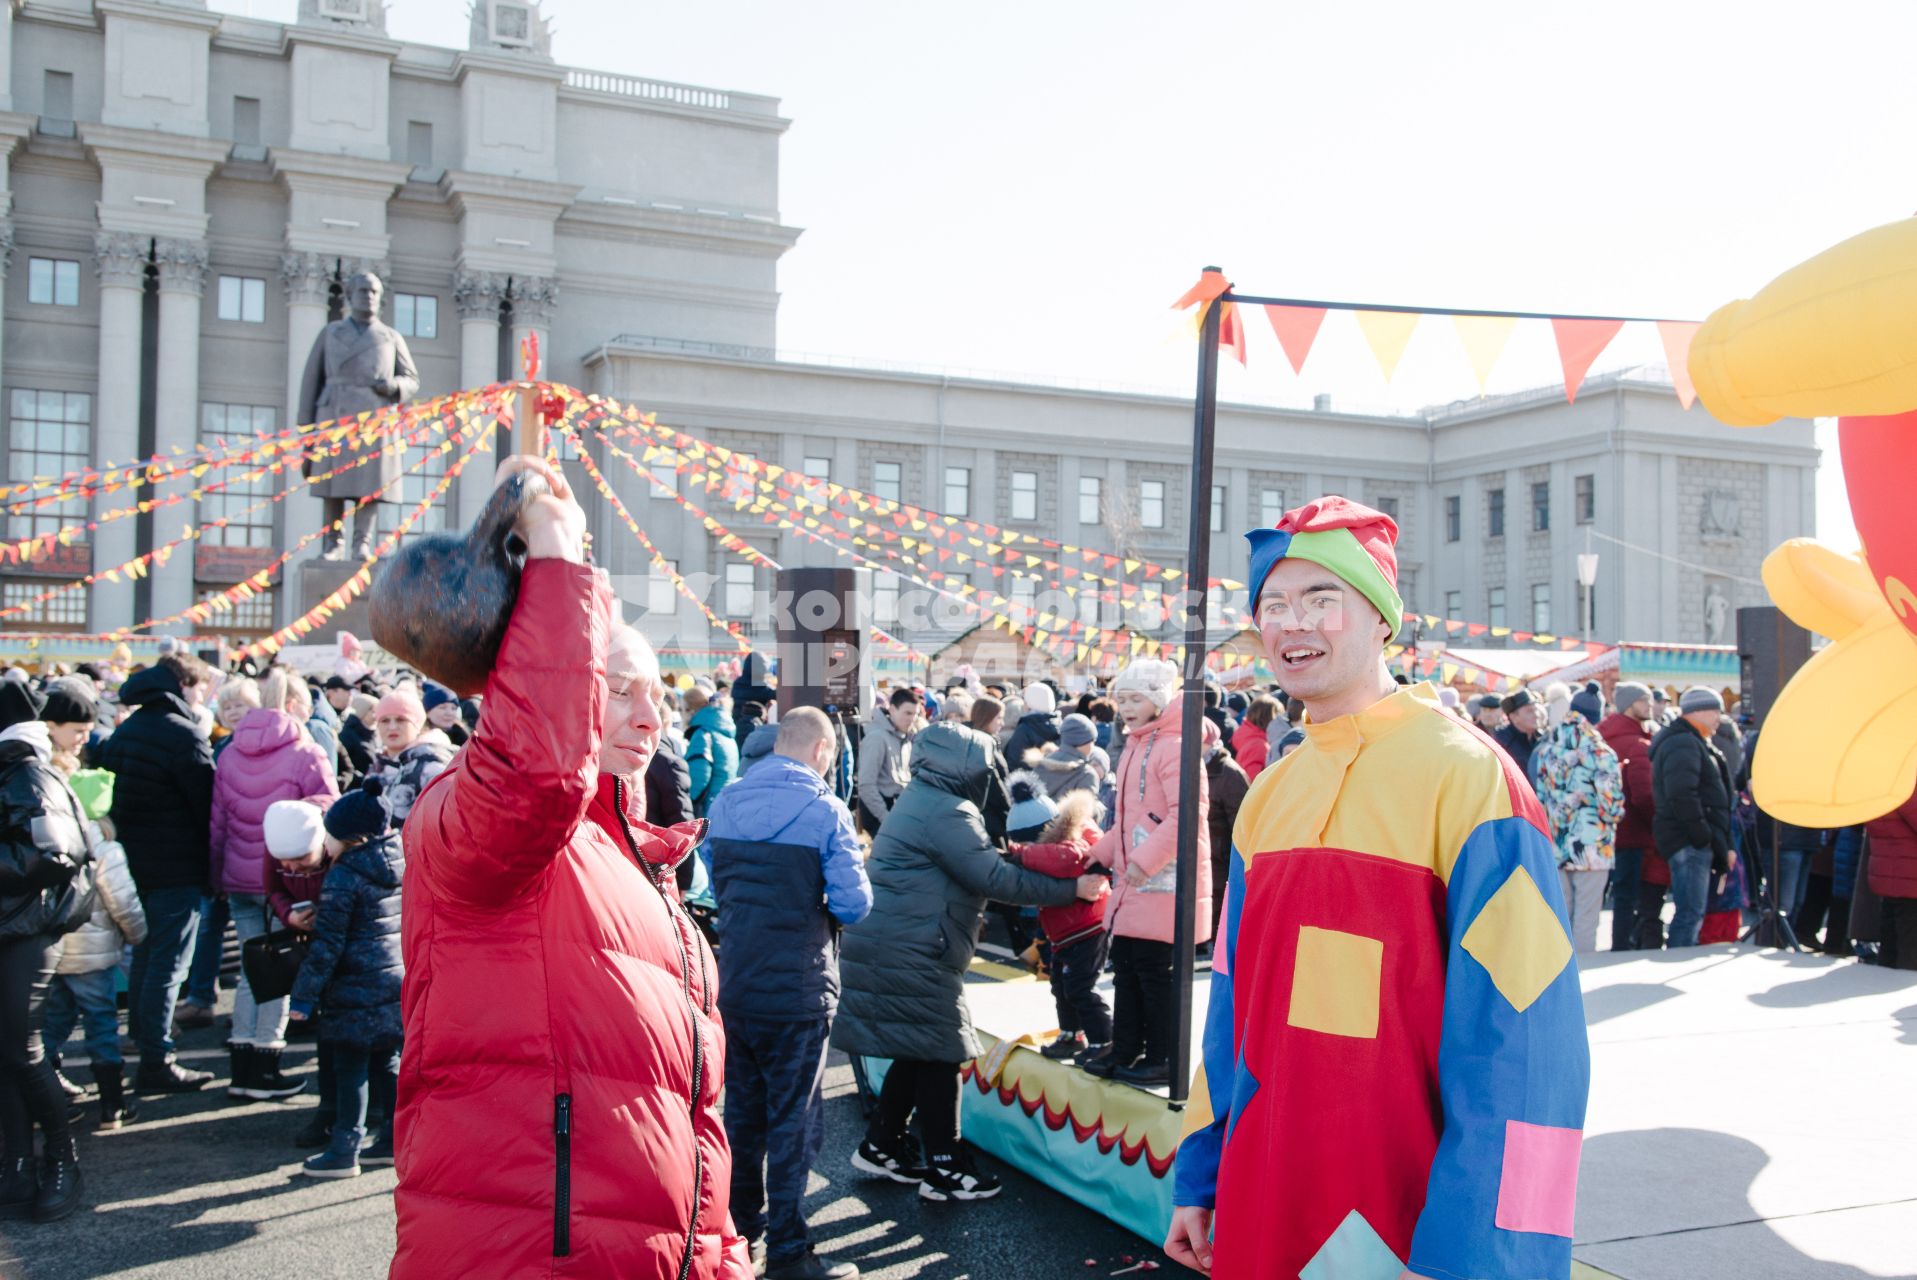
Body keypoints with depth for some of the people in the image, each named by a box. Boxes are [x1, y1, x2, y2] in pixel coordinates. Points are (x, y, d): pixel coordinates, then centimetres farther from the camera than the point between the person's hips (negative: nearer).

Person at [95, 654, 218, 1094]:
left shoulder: (126, 730, 10)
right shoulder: (182, 735, -16)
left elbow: (110, 781, 16)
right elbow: (207, 804, -14)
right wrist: (213, 864, -2)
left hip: (134, 860, 9)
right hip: (176, 868, -9)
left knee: (145, 957, 19)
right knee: (168, 965, -4)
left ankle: (143, 1040, 30)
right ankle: (155, 1064, -1)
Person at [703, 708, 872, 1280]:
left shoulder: (727, 802, 4)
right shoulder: (825, 810, -13)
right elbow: (854, 904, -15)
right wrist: (820, 906, 5)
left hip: (733, 985, 6)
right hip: (796, 991, -5)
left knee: (743, 1108, 18)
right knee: (793, 1120, 4)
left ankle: (742, 1225, 32)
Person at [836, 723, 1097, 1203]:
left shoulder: (920, 801, 17)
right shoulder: (947, 813, -16)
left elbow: (977, 868, 21)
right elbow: (994, 879, -19)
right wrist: (1072, 888, -13)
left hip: (890, 946, 10)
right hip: (911, 957, -10)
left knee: (917, 1052, 17)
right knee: (939, 1054, -3)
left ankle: (880, 1146, 27)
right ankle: (945, 1170, 3)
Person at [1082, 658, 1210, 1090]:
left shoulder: (1173, 747, -15)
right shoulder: (1134, 747, 16)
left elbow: (1186, 815, -23)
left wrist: (1144, 860, -25)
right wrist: (1102, 853, 14)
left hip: (1164, 881, -10)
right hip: (1133, 881, 10)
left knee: (1154, 972, -2)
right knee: (1126, 968, 15)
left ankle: (1161, 1060, 10)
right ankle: (1125, 1052, 25)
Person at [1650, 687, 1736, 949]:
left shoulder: (1693, 742, 23)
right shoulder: (1683, 744, -12)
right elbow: (1682, 796, -23)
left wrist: (1721, 843, 21)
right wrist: (1702, 834, -20)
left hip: (1697, 842, 11)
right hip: (1689, 841, -11)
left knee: (1694, 910, 14)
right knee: (1691, 912, -12)